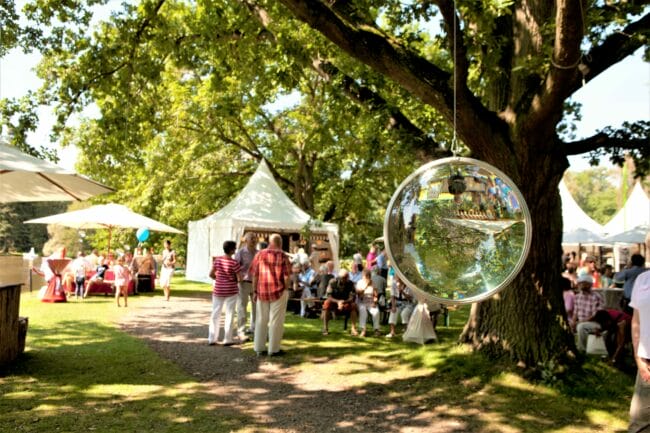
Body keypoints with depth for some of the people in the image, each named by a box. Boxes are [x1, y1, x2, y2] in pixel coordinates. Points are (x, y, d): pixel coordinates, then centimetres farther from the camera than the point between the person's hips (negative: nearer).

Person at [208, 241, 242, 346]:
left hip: (218, 290, 4)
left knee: (215, 314, 12)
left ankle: (212, 339, 16)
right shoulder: (234, 263, -16)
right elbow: (240, 279, -15)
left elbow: (211, 274, 2)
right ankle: (227, 339, 9)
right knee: (229, 315, 6)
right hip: (231, 291, -4)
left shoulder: (217, 259, -3)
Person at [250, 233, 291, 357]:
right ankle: (274, 349, 10)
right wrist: (286, 290, 2)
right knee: (276, 321, 5)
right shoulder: (282, 256, -5)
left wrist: (255, 291, 9)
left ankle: (259, 348, 19)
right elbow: (286, 276, -9)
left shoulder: (259, 254, 2)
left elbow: (254, 275, 2)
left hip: (262, 291, 3)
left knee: (261, 320, 14)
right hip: (278, 291, -3)